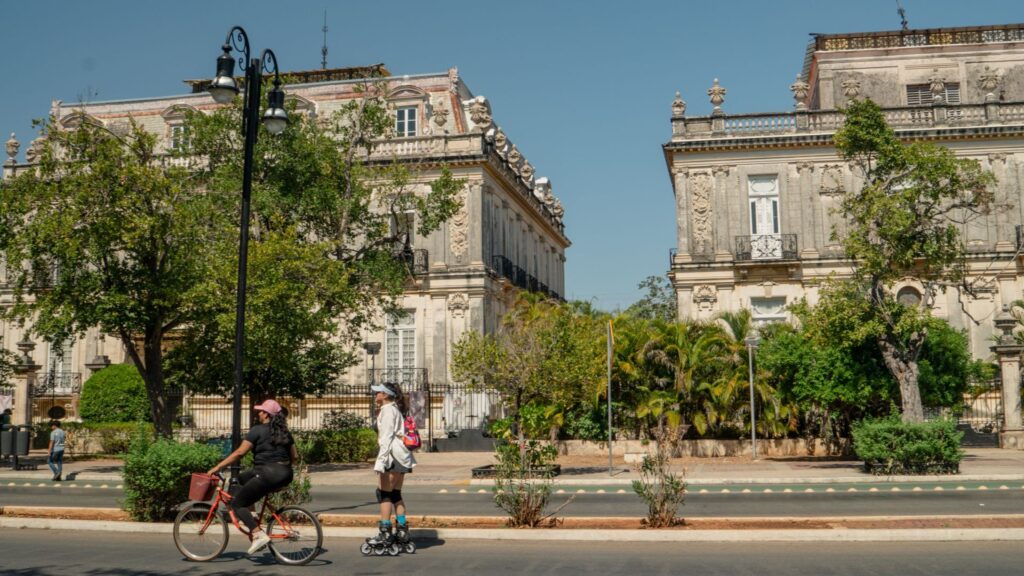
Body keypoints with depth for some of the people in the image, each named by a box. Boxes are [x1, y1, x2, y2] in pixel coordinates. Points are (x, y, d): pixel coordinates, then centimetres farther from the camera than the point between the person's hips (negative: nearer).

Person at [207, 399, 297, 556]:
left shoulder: (257, 430, -5)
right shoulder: (285, 432, 15)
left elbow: (239, 453, -9)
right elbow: (295, 456, 15)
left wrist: (218, 467, -4)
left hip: (268, 474, -8)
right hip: (285, 475, 8)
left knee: (237, 503, 2)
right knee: (240, 479, 26)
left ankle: (259, 535, -12)